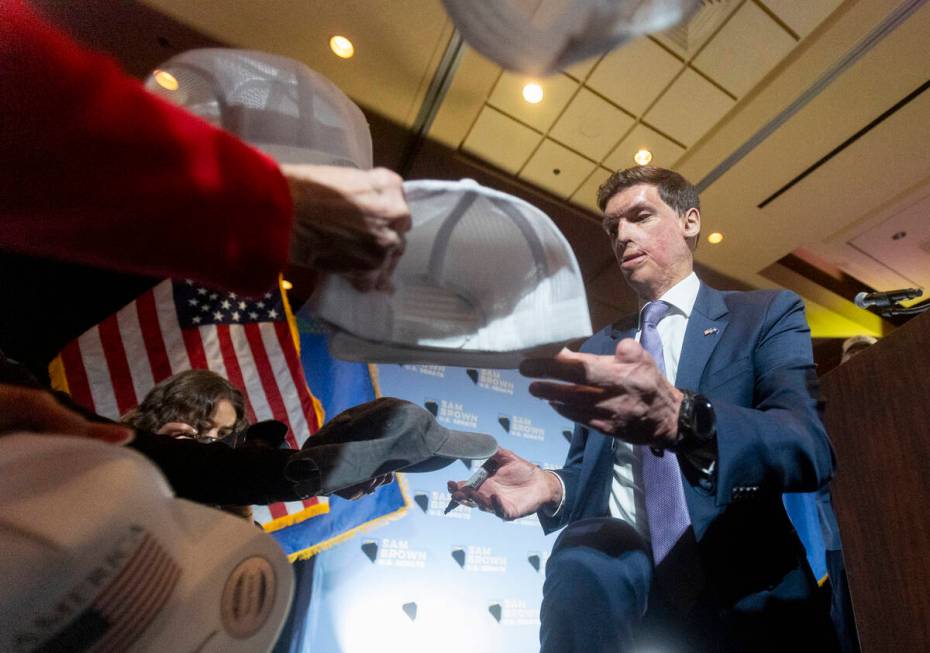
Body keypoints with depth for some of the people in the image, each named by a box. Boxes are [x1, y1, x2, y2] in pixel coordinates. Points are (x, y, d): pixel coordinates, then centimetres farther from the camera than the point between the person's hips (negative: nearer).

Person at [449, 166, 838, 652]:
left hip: (736, 581, 1)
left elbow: (811, 447, -15)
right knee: (582, 565, -32)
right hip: (616, 567, 0)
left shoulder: (768, 314, 2)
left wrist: (678, 418, -36)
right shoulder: (598, 346, 12)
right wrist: (551, 486, -10)